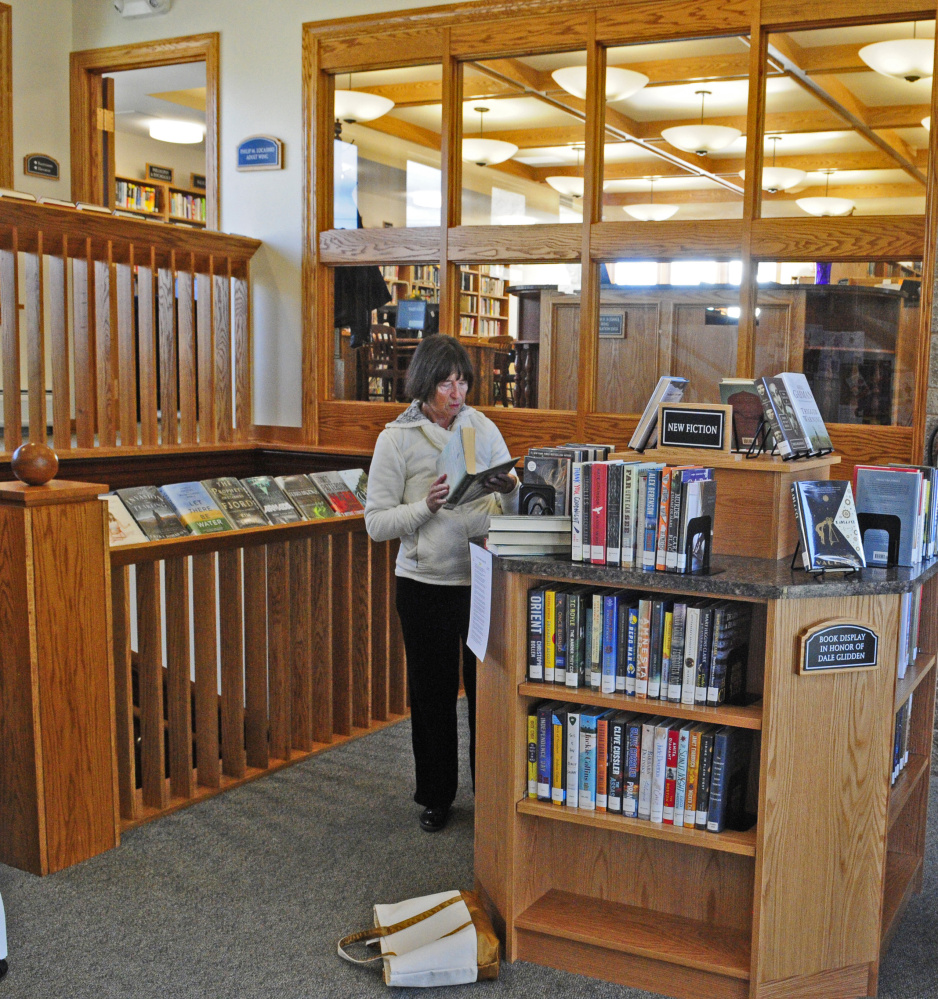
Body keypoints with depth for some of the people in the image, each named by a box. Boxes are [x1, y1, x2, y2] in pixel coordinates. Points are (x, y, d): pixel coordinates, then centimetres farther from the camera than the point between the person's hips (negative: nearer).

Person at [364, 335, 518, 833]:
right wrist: (428, 506, -21)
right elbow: (376, 522, -6)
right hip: (426, 584, -2)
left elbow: (513, 509, 9)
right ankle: (436, 796, 28)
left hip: (483, 579, 2)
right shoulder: (396, 439, -4)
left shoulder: (483, 428, 4)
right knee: (432, 693, 10)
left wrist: (509, 492, -14)